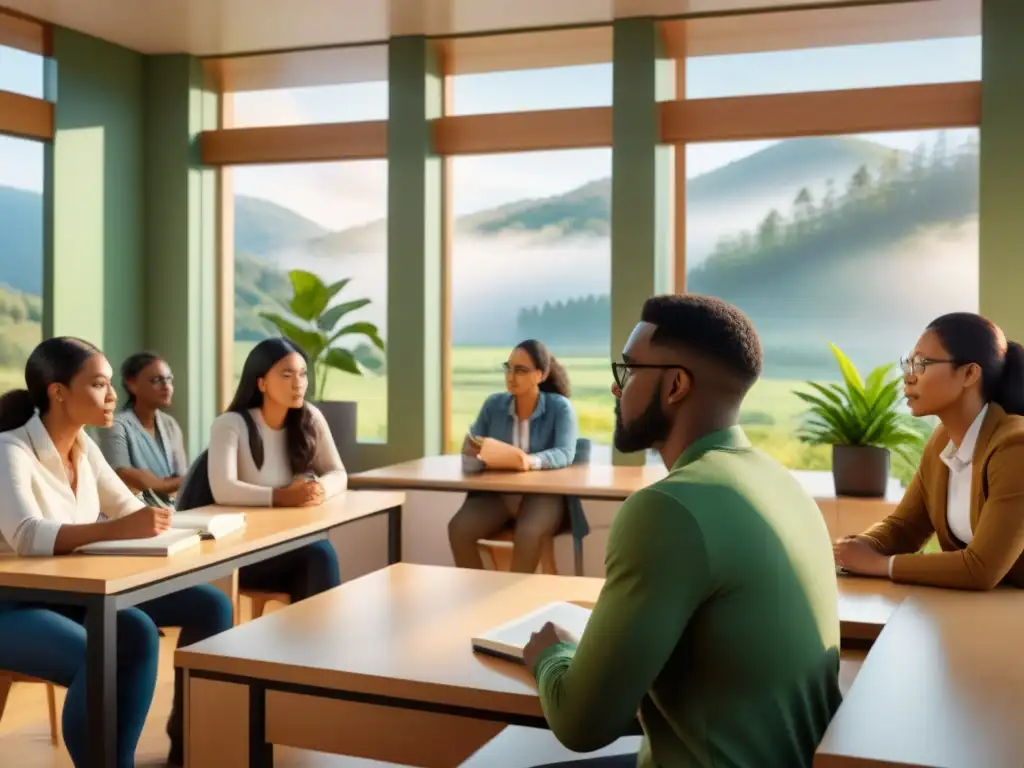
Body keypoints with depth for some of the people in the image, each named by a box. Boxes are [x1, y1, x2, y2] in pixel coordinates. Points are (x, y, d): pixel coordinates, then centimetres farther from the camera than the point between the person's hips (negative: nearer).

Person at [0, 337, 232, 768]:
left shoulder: (83, 446, 4)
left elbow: (130, 509, 8)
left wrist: (153, 523, -15)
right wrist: (117, 530, -48)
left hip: (75, 594, 8)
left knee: (210, 605, -6)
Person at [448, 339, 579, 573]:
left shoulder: (560, 407, -6)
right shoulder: (493, 404, 5)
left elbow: (565, 454, -18)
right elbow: (472, 449, 6)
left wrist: (531, 461, -39)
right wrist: (473, 451, -21)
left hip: (541, 495, -4)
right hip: (496, 493, 4)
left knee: (528, 534, -36)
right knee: (458, 529, -23)